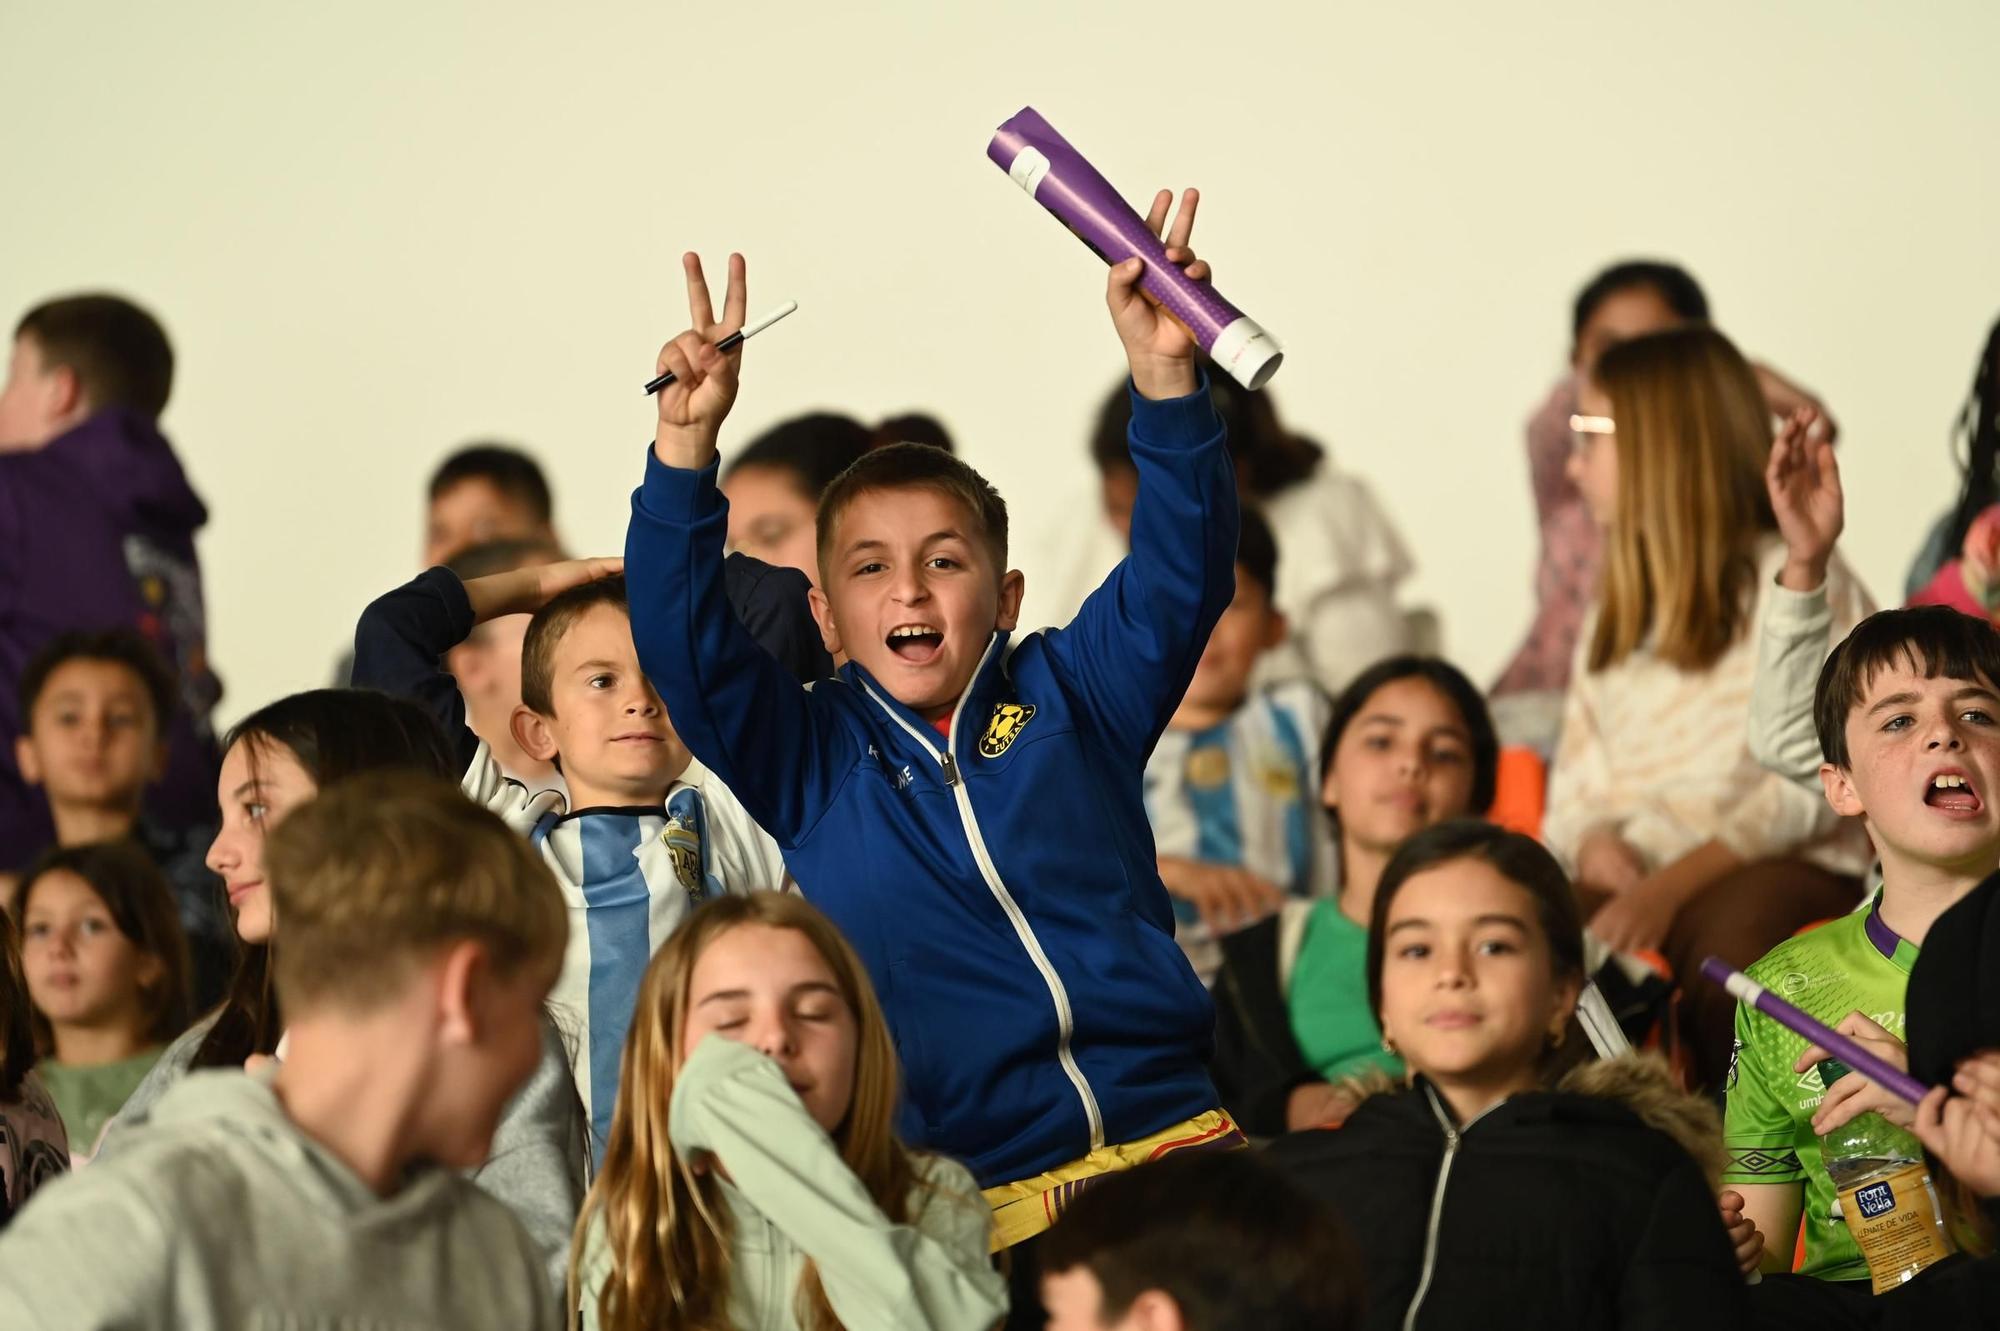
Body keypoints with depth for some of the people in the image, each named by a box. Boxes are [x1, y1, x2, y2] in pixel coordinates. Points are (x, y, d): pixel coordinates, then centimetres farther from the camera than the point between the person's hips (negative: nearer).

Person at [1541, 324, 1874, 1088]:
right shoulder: (1613, 622, 28)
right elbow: (1575, 793, 20)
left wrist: (1673, 886, -17)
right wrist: (1592, 845, -4)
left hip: (1779, 870, -5)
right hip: (1628, 882, 5)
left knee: (1725, 930, -40)